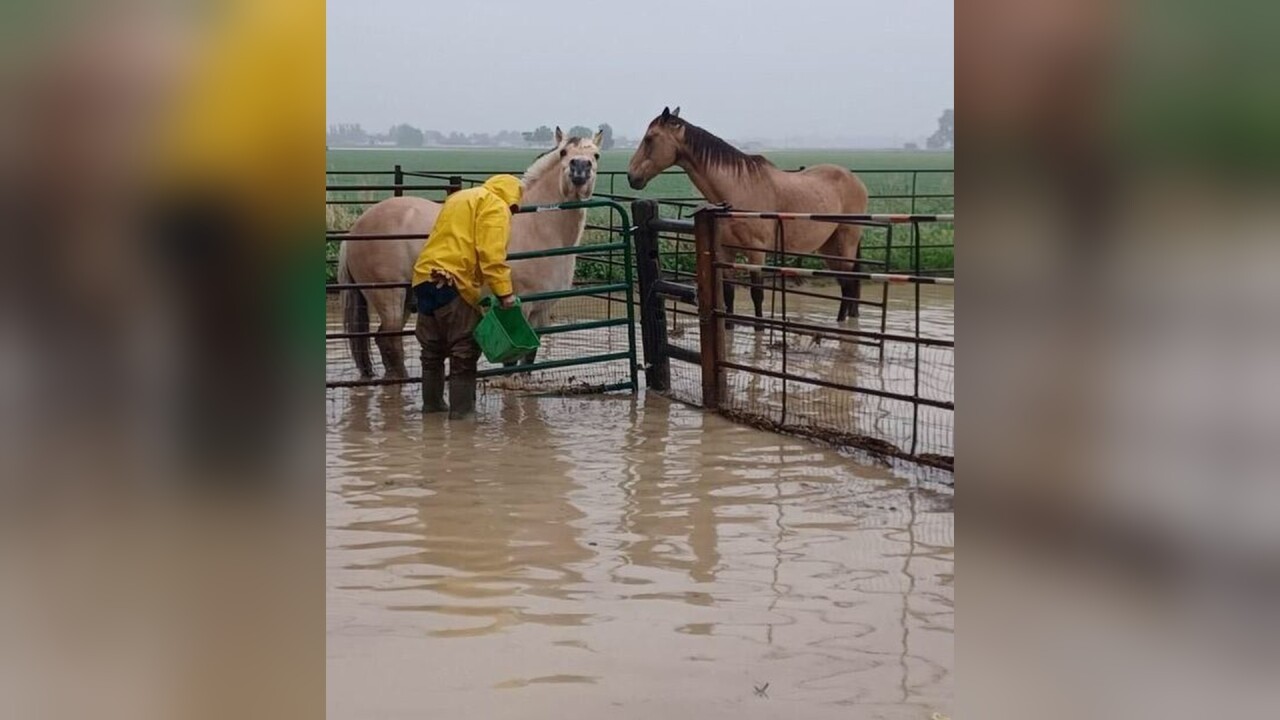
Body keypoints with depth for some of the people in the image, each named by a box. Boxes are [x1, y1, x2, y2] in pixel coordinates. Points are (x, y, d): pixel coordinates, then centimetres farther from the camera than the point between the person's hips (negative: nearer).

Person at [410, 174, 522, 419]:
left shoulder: (460, 198, 27)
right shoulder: (496, 207, -1)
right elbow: (492, 254, -14)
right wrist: (505, 292, -14)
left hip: (425, 278, 9)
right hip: (454, 284, -9)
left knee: (432, 349, 18)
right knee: (464, 351, -2)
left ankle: (432, 403, 27)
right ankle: (461, 410, -1)